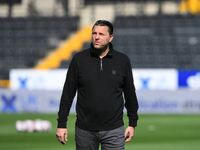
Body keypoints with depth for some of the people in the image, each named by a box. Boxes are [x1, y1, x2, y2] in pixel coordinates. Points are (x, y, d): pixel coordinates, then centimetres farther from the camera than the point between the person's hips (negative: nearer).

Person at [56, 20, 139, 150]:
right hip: (84, 129, 0)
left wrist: (132, 123, 11)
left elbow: (130, 94, 11)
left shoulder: (122, 61, 3)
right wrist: (61, 124, 1)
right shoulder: (79, 59, 1)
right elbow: (68, 94, 4)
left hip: (114, 129, 0)